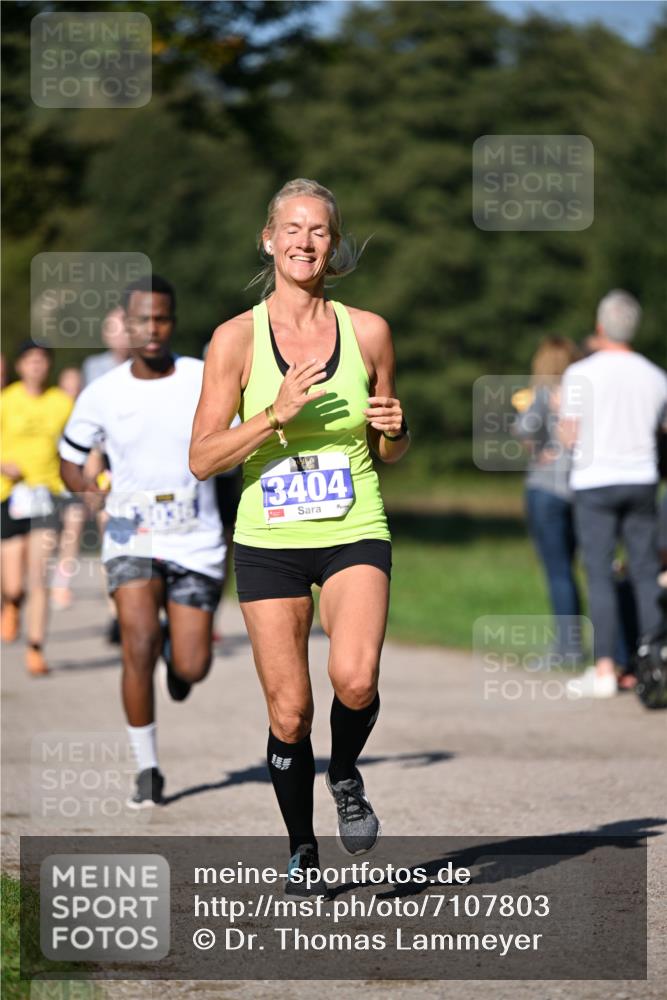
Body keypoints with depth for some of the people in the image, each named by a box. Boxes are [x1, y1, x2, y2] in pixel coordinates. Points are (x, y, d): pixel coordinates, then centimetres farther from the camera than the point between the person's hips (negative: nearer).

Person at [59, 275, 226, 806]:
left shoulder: (208, 381, -6)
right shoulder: (103, 394, -2)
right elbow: (69, 458, 11)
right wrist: (87, 488, -11)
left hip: (196, 543, 0)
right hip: (132, 540, 0)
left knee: (190, 669, -3)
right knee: (139, 644, -21)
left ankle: (179, 653, 37)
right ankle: (147, 770, -7)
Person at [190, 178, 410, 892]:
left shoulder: (367, 332, 3)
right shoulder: (236, 338, -2)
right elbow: (202, 459, -5)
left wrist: (392, 431, -9)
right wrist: (276, 415, -17)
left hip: (355, 535, 0)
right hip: (270, 540, 0)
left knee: (355, 680, -24)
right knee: (289, 714, 0)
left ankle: (346, 776, 9)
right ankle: (302, 852, 23)